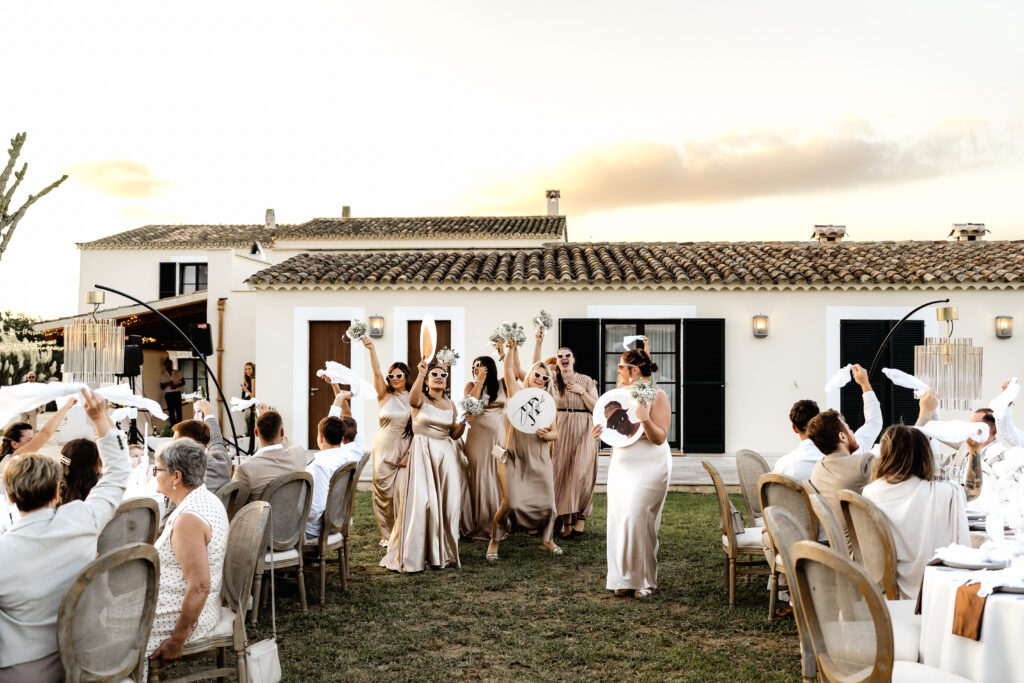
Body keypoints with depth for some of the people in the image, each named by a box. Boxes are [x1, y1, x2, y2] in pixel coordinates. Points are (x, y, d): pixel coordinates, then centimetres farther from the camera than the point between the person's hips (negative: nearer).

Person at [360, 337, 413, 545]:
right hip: (384, 448, 1)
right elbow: (377, 372, -13)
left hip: (405, 449, -1)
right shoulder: (385, 395, 3)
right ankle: (387, 534, 15)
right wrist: (372, 349, -28)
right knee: (383, 492, 2)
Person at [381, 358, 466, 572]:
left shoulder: (450, 404, 12)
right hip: (422, 452, -5)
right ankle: (413, 555, -1)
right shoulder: (421, 399, -2)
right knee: (420, 502, -10)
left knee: (446, 503, 2)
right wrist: (420, 374, -40)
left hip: (445, 455, 5)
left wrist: (464, 422, -2)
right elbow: (412, 400, -28)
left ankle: (442, 552, 15)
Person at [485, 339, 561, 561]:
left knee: (547, 503, 0)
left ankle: (548, 540, 27)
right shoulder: (518, 393, 5)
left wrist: (547, 435, -8)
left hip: (539, 459, 3)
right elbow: (509, 370, -8)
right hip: (514, 457, -3)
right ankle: (494, 541, 10)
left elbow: (555, 432, 12)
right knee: (510, 503, -13)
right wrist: (511, 348, -17)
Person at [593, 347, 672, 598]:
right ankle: (624, 578, 14)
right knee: (619, 518, 5)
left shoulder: (657, 396, -10)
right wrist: (604, 428, 4)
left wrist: (644, 418, -30)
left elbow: (659, 438, -15)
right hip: (621, 465, 7)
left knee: (636, 519, -11)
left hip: (648, 467, -7)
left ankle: (643, 580, 4)